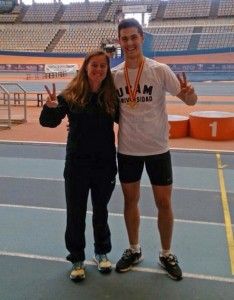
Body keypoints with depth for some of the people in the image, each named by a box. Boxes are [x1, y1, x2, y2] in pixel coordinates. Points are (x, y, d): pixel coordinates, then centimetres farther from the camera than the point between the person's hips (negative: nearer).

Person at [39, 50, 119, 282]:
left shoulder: (111, 96, -4)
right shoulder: (71, 95, -9)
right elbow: (48, 122, -7)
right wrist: (50, 107, -27)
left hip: (105, 165, 2)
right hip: (77, 166, -1)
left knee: (101, 211, 17)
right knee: (76, 214, 9)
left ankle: (101, 252, 38)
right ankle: (77, 259, 28)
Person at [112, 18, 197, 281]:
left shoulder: (159, 70, -10)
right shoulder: (114, 74, -2)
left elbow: (190, 101, -8)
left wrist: (189, 92, -32)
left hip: (157, 148, -2)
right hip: (127, 149, 2)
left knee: (164, 202, 5)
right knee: (130, 200, 13)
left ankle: (166, 254, 26)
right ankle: (134, 250, 33)